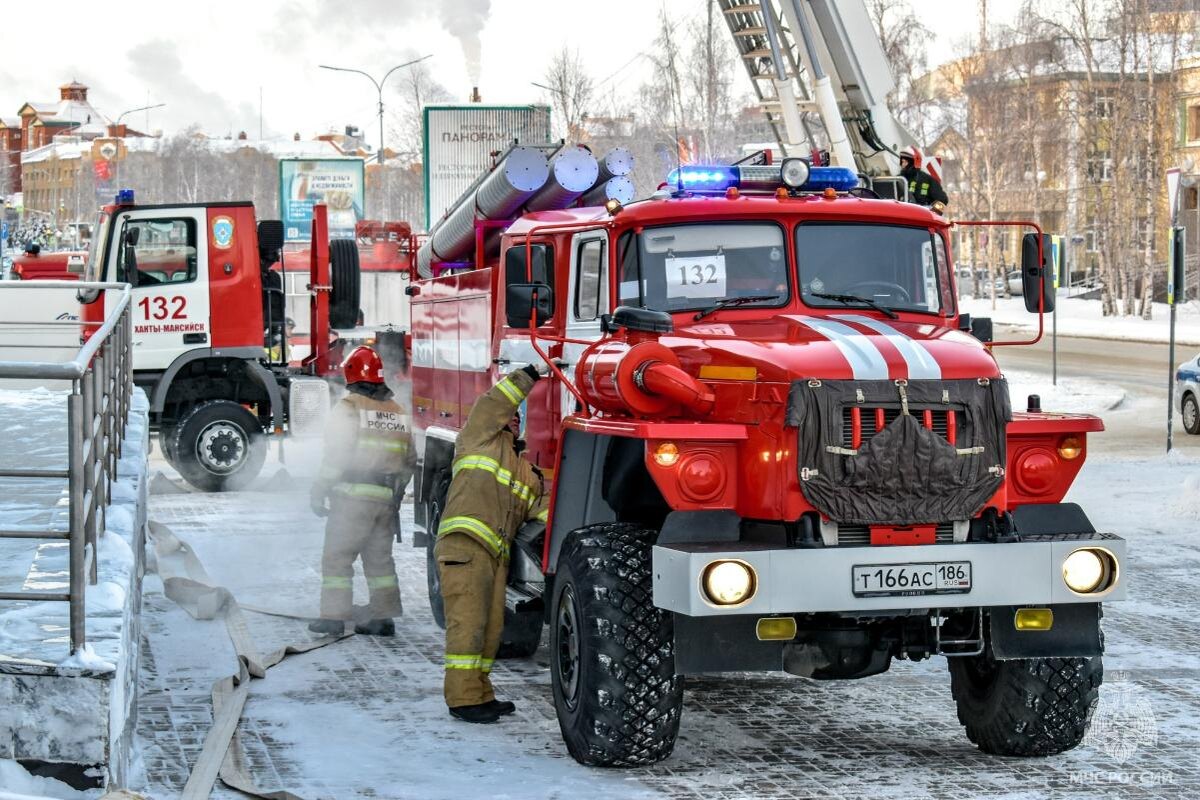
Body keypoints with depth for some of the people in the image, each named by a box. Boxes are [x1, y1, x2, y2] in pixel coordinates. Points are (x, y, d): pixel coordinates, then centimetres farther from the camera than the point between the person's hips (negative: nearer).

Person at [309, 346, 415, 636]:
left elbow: (336, 456, -14)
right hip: (386, 499, 6)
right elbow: (409, 461, 16)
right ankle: (383, 618, 10)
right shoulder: (397, 412, 13)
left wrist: (319, 491, -8)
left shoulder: (349, 407, -8)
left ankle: (334, 617, -3)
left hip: (353, 495, -6)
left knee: (337, 557, 0)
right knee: (380, 558, 12)